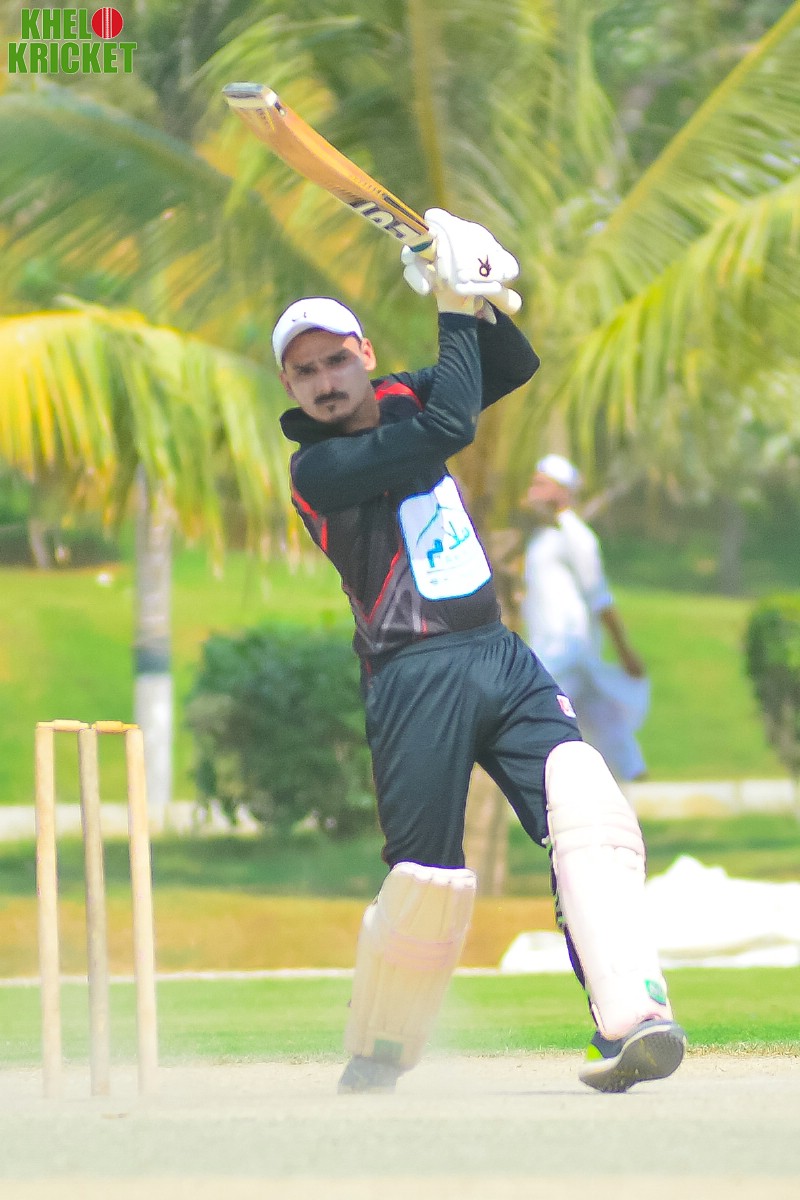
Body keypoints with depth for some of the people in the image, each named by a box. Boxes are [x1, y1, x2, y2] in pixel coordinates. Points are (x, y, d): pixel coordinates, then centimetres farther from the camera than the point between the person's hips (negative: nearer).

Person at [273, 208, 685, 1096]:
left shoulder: (400, 401, 13)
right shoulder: (317, 467, -9)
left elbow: (515, 367, 17)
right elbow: (448, 430, -21)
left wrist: (488, 300, -2)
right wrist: (456, 309, -13)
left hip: (502, 658, 6)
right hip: (415, 680, -6)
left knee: (590, 812, -15)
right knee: (426, 878, -7)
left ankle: (629, 1021, -26)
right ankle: (376, 1054, 16)